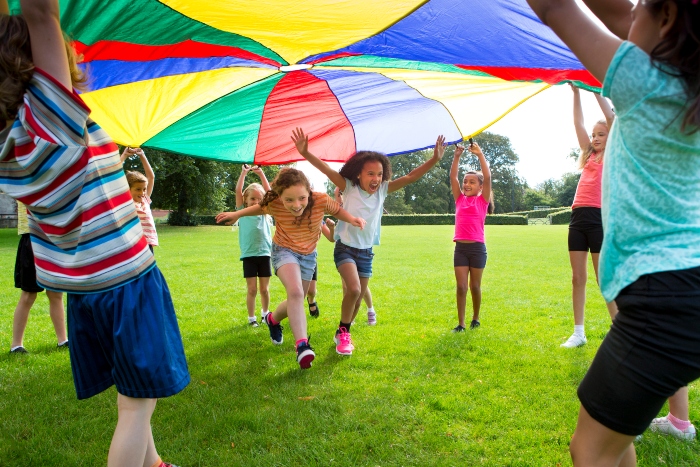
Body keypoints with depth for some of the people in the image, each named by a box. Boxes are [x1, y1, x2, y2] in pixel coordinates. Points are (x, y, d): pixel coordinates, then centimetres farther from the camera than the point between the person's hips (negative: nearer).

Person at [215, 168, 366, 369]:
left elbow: (337, 210, -8)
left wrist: (351, 219, -26)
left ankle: (273, 319, 46)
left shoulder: (321, 200, -29)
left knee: (296, 302, 14)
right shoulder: (274, 204, -27)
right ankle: (302, 344, -26)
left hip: (308, 254, 3)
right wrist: (237, 214, -2)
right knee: (295, 292, -30)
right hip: (284, 250, -3)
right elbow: (260, 208, -2)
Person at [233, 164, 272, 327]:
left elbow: (269, 191, 0)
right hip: (248, 254, -2)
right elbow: (238, 191, -6)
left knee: (264, 289, 10)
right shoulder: (242, 211, 4)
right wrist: (244, 173, -5)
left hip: (264, 253, 2)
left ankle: (265, 313, 29)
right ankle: (251, 317, 14)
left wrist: (261, 174, -2)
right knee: (252, 289, 2)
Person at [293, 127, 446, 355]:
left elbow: (410, 177, -7)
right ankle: (343, 333, -1)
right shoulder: (349, 187, -11)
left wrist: (434, 159, -17)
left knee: (357, 297, 11)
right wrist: (305, 153, -38)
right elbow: (327, 170, -24)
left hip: (366, 251, 5)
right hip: (345, 248, -5)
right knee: (354, 290, -24)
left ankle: (342, 334, 34)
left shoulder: (383, 190, -2)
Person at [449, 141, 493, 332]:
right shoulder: (460, 199, 9)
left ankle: (475, 319, 27)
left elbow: (487, 177, -9)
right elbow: (452, 177, 4)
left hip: (477, 247, -2)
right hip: (460, 247, 2)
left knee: (474, 286, 8)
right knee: (461, 286, 0)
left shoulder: (482, 200, 1)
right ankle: (461, 323, 6)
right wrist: (457, 156, -2)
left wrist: (480, 154, -9)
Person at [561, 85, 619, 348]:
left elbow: (611, 118, -6)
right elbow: (578, 124, 14)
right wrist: (576, 92, 10)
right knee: (578, 278, 6)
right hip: (578, 217, 6)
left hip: (599, 217, -6)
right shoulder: (589, 156, 18)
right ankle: (578, 333, 13)